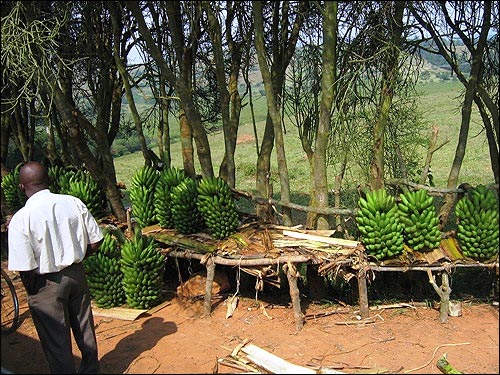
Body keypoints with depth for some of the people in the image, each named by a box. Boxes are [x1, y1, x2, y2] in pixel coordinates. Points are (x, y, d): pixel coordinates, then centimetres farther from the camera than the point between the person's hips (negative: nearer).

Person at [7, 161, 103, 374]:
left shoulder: (21, 219, -20)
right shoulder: (74, 203, -8)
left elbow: (25, 268, -20)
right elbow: (96, 240, -3)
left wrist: (32, 292, -1)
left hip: (46, 285, -5)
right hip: (76, 275, 5)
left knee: (56, 341, 13)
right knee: (85, 329, 23)